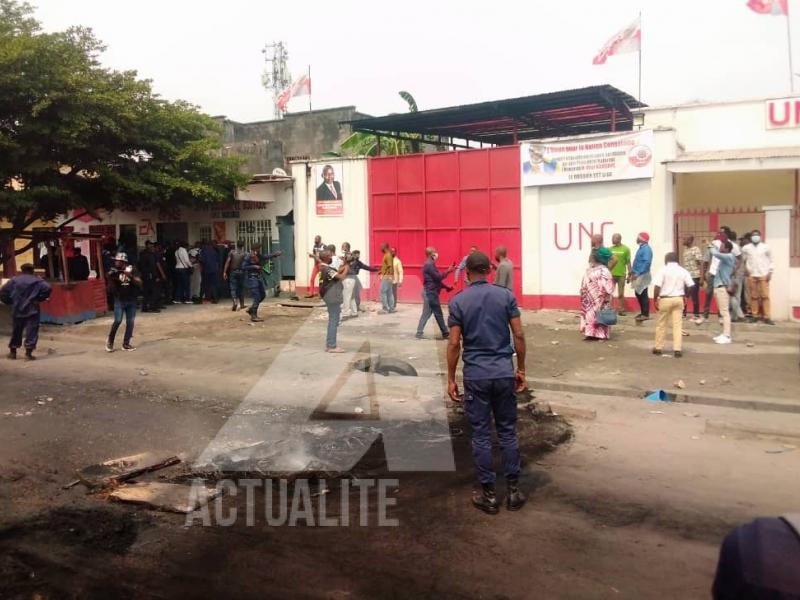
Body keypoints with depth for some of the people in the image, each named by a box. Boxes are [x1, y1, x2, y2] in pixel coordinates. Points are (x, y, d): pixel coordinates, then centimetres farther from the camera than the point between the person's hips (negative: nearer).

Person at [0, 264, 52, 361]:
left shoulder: (14, 280, 6)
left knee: (16, 331, 16)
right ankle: (28, 353, -8)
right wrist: (39, 299, -5)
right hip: (32, 311, -3)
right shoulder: (37, 281, -2)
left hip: (17, 310, 3)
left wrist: (11, 302, 10)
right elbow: (47, 288, -16)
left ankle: (13, 352, 25)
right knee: (31, 332, -1)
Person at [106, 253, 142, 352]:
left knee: (130, 322, 3)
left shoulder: (132, 270, -3)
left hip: (131, 300, 1)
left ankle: (126, 344, 13)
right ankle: (110, 340, 12)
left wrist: (130, 276, -25)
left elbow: (139, 283, -11)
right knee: (118, 321, -9)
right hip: (119, 300, -1)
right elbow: (111, 289, -3)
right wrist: (111, 279, -20)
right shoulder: (114, 272, -3)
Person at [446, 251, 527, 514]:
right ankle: (513, 490, 17)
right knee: (508, 432, 12)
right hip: (504, 372, 2)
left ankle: (489, 494, 13)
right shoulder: (506, 295, 0)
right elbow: (519, 336, -1)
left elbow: (454, 343, -6)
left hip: (476, 375, -2)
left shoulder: (458, 301, -4)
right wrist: (521, 369, 9)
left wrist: (451, 379, 1)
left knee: (481, 435, 6)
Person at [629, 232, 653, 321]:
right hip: (638, 275, 10)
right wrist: (632, 272, 19)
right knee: (638, 294, 13)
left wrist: (638, 273, -26)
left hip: (642, 275, -10)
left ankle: (645, 314, -1)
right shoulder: (641, 248, 15)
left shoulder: (646, 249, -15)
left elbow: (647, 263, -24)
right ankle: (643, 312, 22)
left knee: (643, 295, -6)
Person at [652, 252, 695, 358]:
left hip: (665, 299, -3)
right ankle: (677, 349, 0)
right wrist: (685, 296, 14)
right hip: (679, 299, 3)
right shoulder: (683, 271, 5)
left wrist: (655, 299, -7)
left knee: (661, 324, 8)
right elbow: (691, 285, 1)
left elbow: (657, 286, -15)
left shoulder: (663, 270, -7)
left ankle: (658, 348, 16)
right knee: (677, 324, 5)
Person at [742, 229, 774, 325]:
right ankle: (754, 315, 9)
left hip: (764, 275, -1)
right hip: (751, 275, 1)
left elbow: (771, 260, 7)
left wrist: (770, 272, -1)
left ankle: (766, 317, -4)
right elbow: (743, 260, 12)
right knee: (754, 296, 2)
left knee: (765, 296, -5)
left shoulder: (766, 247, 5)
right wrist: (745, 269, 1)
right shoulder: (746, 248, 5)